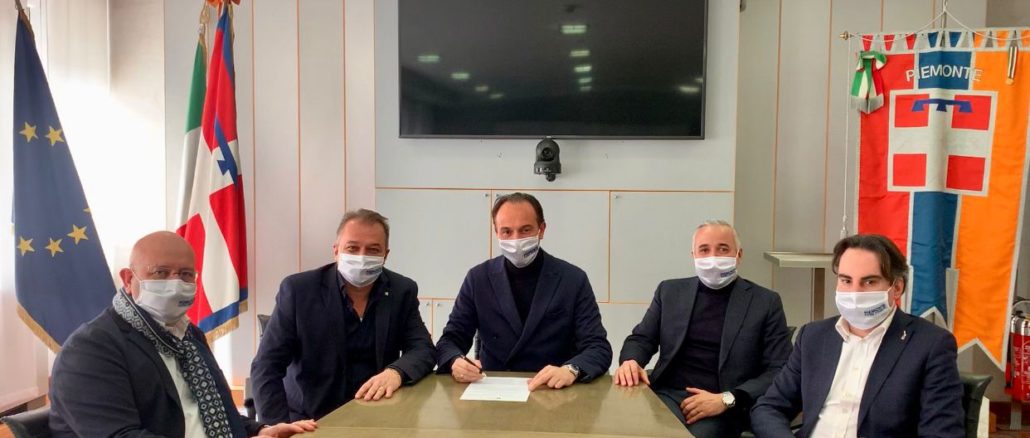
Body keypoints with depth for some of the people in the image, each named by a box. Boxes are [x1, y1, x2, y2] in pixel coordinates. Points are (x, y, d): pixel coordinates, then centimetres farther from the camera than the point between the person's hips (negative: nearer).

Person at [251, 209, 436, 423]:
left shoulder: (402, 291, 2)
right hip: (310, 420, -2)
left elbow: (423, 349, 1)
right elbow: (266, 367, -6)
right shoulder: (298, 289, -5)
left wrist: (396, 372, -20)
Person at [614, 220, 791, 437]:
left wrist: (727, 399, -14)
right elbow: (641, 338, 16)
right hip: (668, 395, 2)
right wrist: (630, 361, -8)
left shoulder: (766, 302, 5)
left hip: (724, 407, -1)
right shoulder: (670, 291, 13)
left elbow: (779, 372, 0)